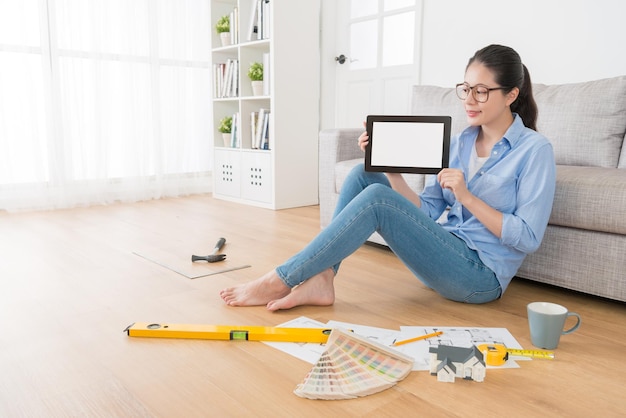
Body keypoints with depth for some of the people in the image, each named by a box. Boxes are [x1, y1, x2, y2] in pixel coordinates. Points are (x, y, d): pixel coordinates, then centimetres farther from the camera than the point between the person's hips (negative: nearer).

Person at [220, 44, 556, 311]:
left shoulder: (535, 150, -5)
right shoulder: (459, 143, 11)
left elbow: (528, 238, -12)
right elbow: (425, 214, 3)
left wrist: (466, 196, -18)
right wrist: (392, 170, -9)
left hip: (481, 276, -6)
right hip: (445, 258, 6)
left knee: (377, 198, -27)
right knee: (363, 174, -10)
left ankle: (280, 281, -18)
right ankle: (320, 279, -18)